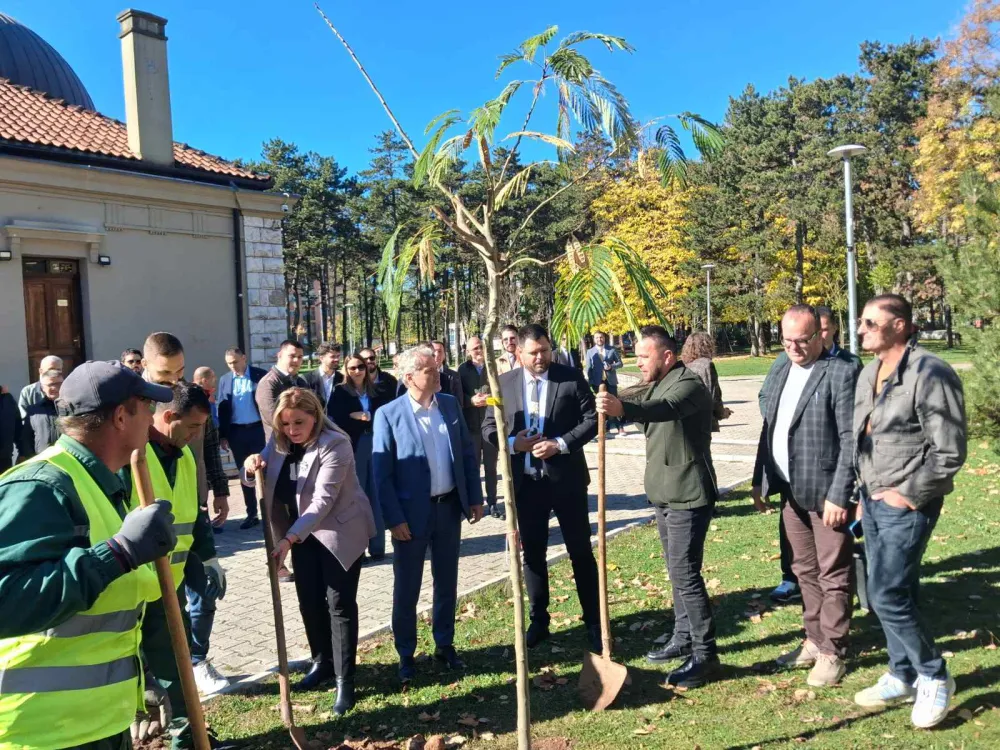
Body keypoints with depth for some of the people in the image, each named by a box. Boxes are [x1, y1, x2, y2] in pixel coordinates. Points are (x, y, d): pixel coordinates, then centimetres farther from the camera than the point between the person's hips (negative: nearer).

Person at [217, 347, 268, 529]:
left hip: (258, 429, -3)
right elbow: (222, 408, 8)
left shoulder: (260, 375, -4)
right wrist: (222, 435, 3)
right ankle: (252, 513, 17)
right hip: (236, 432, 3)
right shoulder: (224, 380, 7)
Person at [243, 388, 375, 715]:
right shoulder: (279, 440, -4)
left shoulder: (334, 445, -25)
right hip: (302, 531, 7)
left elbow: (323, 501, -29)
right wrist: (252, 467, -20)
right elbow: (259, 479, 4)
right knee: (309, 601, 13)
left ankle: (345, 680, 7)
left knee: (339, 604, -3)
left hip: (340, 530, -6)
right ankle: (322, 662, 33)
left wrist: (289, 539, -35)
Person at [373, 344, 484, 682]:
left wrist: (475, 497, 6)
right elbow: (382, 473, -11)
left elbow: (468, 454, 8)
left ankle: (444, 645, 33)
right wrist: (394, 519, -14)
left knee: (447, 582, 16)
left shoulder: (451, 404, 2)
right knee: (406, 588, 9)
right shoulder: (388, 414, -12)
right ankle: (406, 654, 26)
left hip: (449, 507, 4)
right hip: (411, 513, -4)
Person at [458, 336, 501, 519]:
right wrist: (472, 400, -21)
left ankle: (492, 503, 20)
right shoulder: (463, 369, 0)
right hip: (471, 425, 0)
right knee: (473, 466, 10)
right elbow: (459, 396, -3)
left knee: (491, 467, 11)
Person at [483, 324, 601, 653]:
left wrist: (561, 443, -19)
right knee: (532, 553, 13)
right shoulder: (505, 383, 1)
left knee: (580, 551, 8)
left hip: (565, 478, -2)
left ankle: (593, 622, 23)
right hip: (526, 481, 2)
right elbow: (488, 427, 5)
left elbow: (592, 418, -7)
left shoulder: (571, 377, -5)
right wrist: (511, 443, -14)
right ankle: (538, 620, 29)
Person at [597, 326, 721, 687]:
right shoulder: (657, 386, 17)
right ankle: (683, 638, 31)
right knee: (677, 571, 18)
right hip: (664, 494, 10)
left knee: (685, 573, -8)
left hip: (688, 496, -10)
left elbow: (664, 408, -40)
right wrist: (611, 403, -7)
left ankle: (705, 656, 2)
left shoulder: (688, 385, -20)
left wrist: (622, 408, -57)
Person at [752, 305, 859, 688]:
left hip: (825, 491, -7)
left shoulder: (841, 372, -12)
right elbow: (769, 426, 14)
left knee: (832, 574, 5)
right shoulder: (781, 368, 10)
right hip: (790, 489, 7)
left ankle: (833, 652, 18)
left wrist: (839, 495, -18)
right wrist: (760, 479, 12)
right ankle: (814, 640, 31)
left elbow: (851, 439, -15)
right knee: (805, 570, 17)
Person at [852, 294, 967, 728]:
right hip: (874, 501, 8)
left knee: (888, 596, -6)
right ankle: (903, 677, 30)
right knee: (889, 594, 15)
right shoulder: (869, 374, 8)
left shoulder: (929, 374, -17)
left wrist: (908, 494, -14)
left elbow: (950, 451, -17)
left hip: (907, 505, -8)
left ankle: (934, 677, 16)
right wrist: (865, 492, 14)